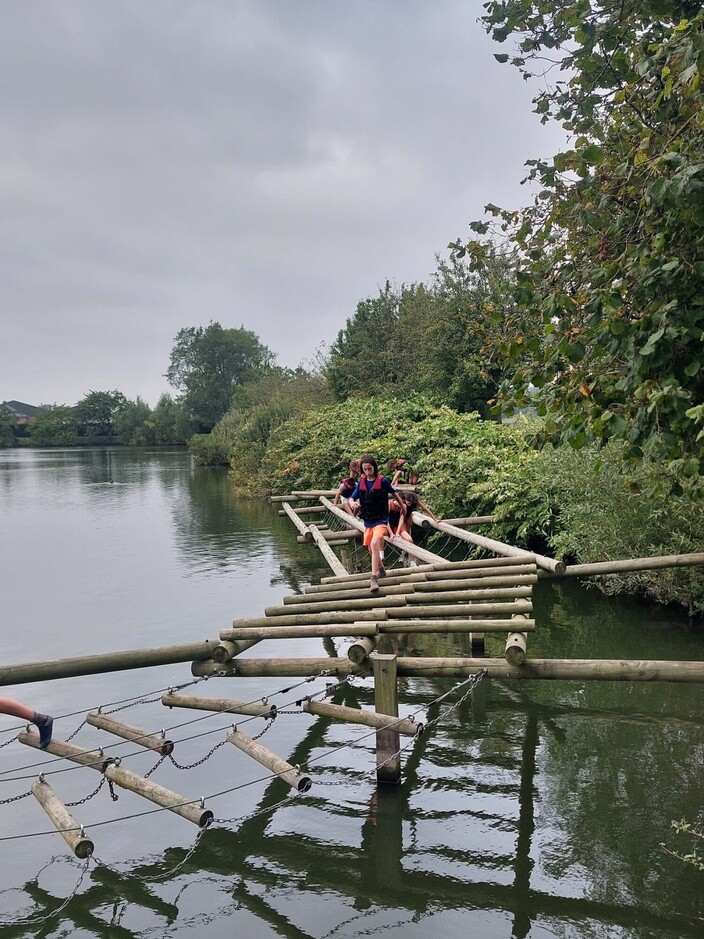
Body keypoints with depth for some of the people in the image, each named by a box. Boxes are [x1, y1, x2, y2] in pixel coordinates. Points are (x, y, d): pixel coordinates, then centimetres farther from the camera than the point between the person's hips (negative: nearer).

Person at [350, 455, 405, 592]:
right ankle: (381, 570, 43)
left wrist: (403, 508, 14)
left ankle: (374, 578, -26)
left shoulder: (382, 481, -10)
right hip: (367, 521, 6)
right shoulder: (361, 483, 2)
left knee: (374, 544, -26)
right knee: (371, 549, 17)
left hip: (381, 520, -5)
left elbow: (394, 494, 3)